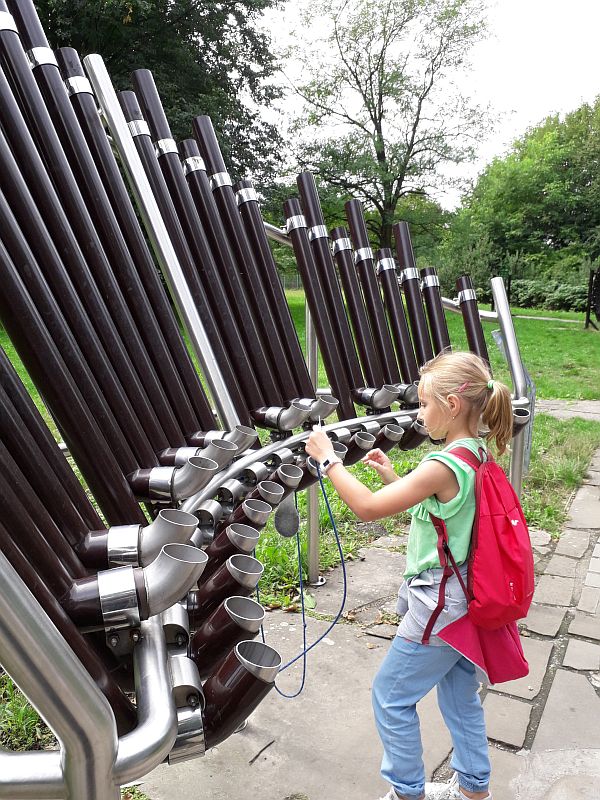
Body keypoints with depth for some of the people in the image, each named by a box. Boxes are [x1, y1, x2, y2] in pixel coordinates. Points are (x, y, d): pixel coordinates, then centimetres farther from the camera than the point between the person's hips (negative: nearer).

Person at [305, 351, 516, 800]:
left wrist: (328, 459, -17)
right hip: (467, 597, 9)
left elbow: (367, 509, -26)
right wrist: (392, 477, 5)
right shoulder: (477, 455, 1)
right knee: (461, 694, 25)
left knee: (391, 696, 12)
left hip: (439, 604, -9)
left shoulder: (444, 466, -28)